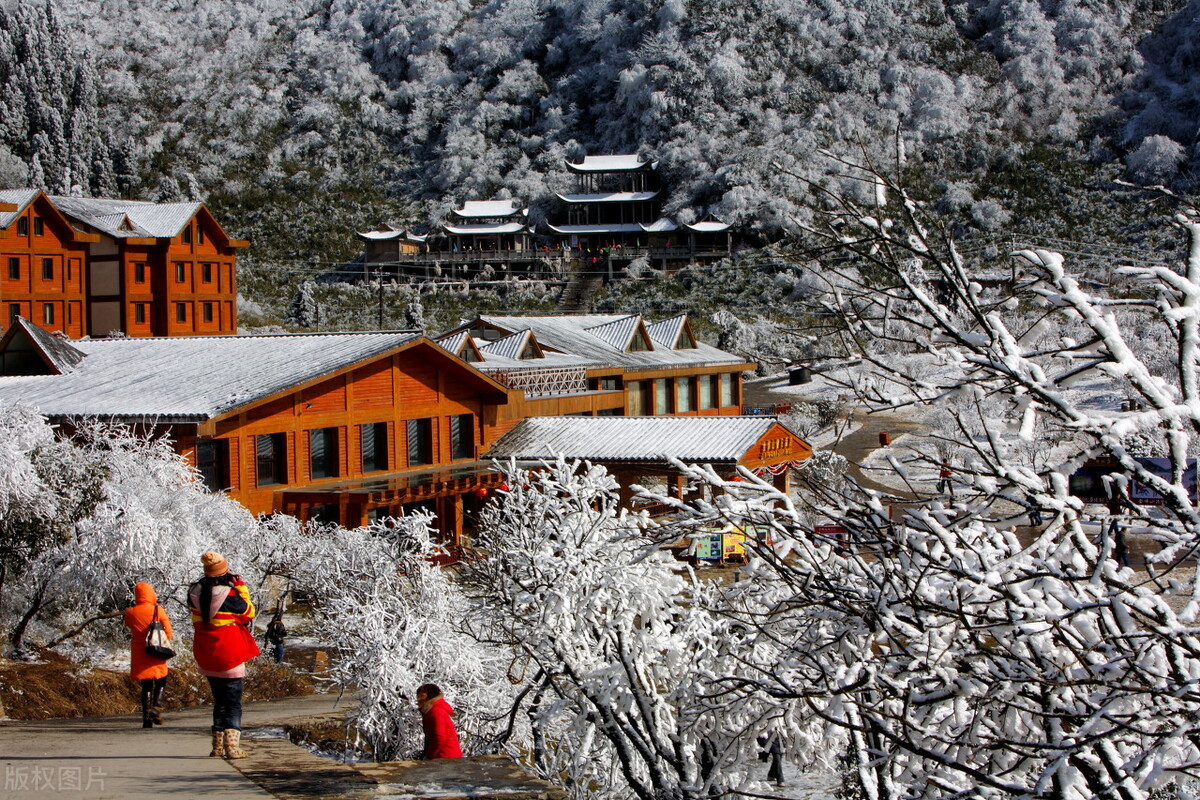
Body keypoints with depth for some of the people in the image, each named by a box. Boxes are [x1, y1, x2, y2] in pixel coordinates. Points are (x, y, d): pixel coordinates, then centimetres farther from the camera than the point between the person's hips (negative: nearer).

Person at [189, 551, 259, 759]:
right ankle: (232, 746, -14)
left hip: (205, 655, 5)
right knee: (233, 702, -1)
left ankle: (217, 746, 18)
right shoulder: (229, 595, -17)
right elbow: (248, 613, -3)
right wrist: (241, 588, 1)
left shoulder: (194, 593, -3)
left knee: (219, 700, 18)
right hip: (229, 654, -5)